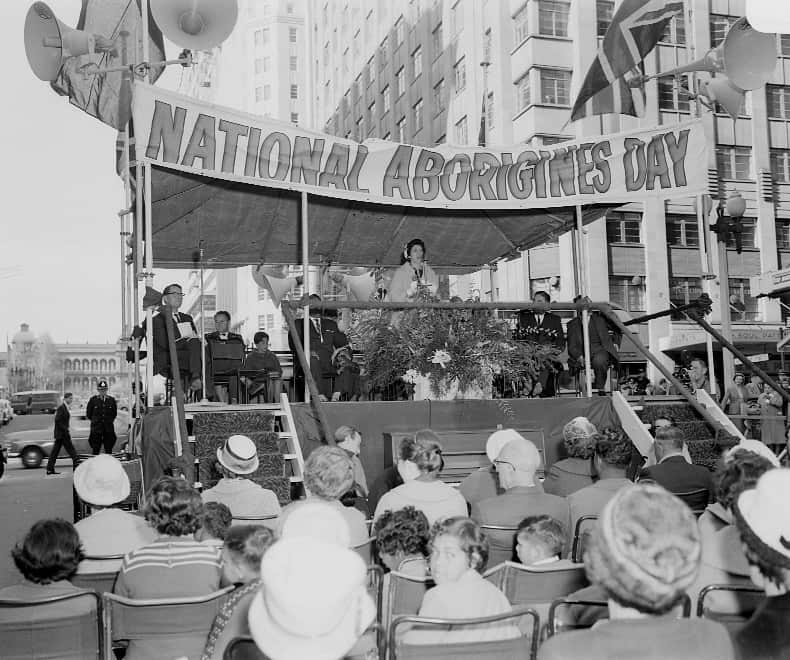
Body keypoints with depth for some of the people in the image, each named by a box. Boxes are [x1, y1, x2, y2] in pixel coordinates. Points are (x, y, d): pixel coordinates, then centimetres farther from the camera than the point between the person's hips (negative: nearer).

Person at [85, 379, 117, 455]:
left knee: (109, 450, 4)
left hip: (109, 429, 2)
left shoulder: (111, 400, 5)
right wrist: (95, 421, 10)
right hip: (96, 429, -1)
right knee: (95, 450, 0)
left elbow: (114, 414, 16)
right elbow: (88, 414, 9)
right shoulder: (93, 400, 0)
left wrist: (109, 421, 10)